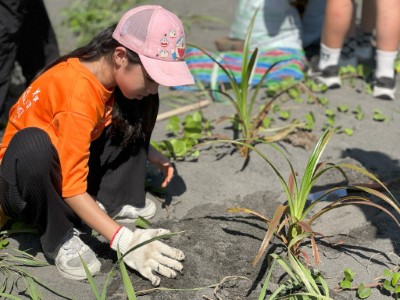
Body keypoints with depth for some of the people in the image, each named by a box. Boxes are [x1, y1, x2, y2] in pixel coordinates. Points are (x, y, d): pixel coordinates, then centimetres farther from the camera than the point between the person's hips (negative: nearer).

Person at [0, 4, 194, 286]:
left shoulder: (112, 71, -11)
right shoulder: (78, 94, -34)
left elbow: (127, 128, 13)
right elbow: (72, 189, -34)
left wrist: (149, 153, -4)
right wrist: (123, 239, -38)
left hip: (73, 159, 7)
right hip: (28, 175, -7)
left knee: (135, 109, -6)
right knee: (32, 144, -42)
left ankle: (114, 201, -7)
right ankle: (59, 237, -19)